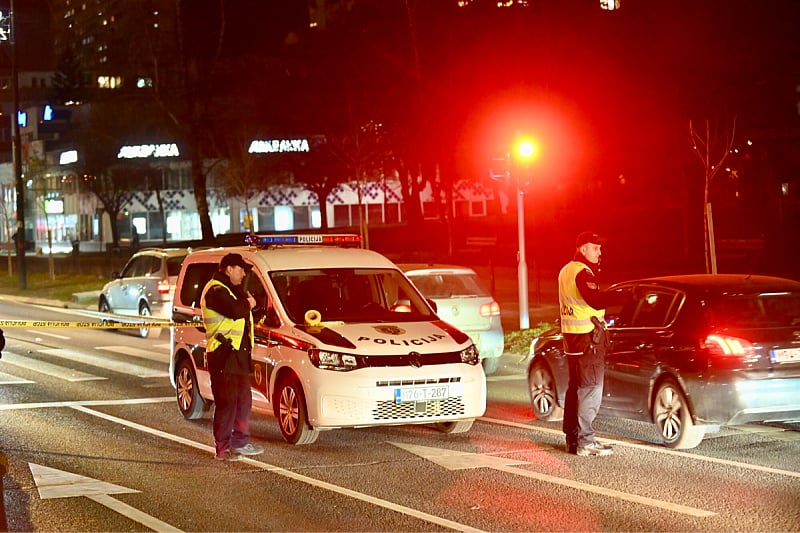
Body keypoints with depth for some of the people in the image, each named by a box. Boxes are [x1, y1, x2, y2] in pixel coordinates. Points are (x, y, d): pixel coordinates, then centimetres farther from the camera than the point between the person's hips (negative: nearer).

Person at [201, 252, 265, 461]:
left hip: (238, 352, 11)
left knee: (243, 399, 14)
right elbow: (236, 311, -25)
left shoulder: (231, 290, 23)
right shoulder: (215, 291, -13)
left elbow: (245, 309, 19)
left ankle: (240, 442, 23)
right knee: (226, 401, -9)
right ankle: (222, 448, -6)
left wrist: (246, 301, -1)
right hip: (223, 353, -11)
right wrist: (248, 304, -7)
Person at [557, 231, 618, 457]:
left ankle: (572, 438, 19)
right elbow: (595, 300, -31)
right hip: (588, 336, -10)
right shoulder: (582, 272, -15)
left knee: (575, 387, 15)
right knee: (591, 389, -8)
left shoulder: (566, 271, 15)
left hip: (571, 336, 10)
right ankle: (585, 441, -10)